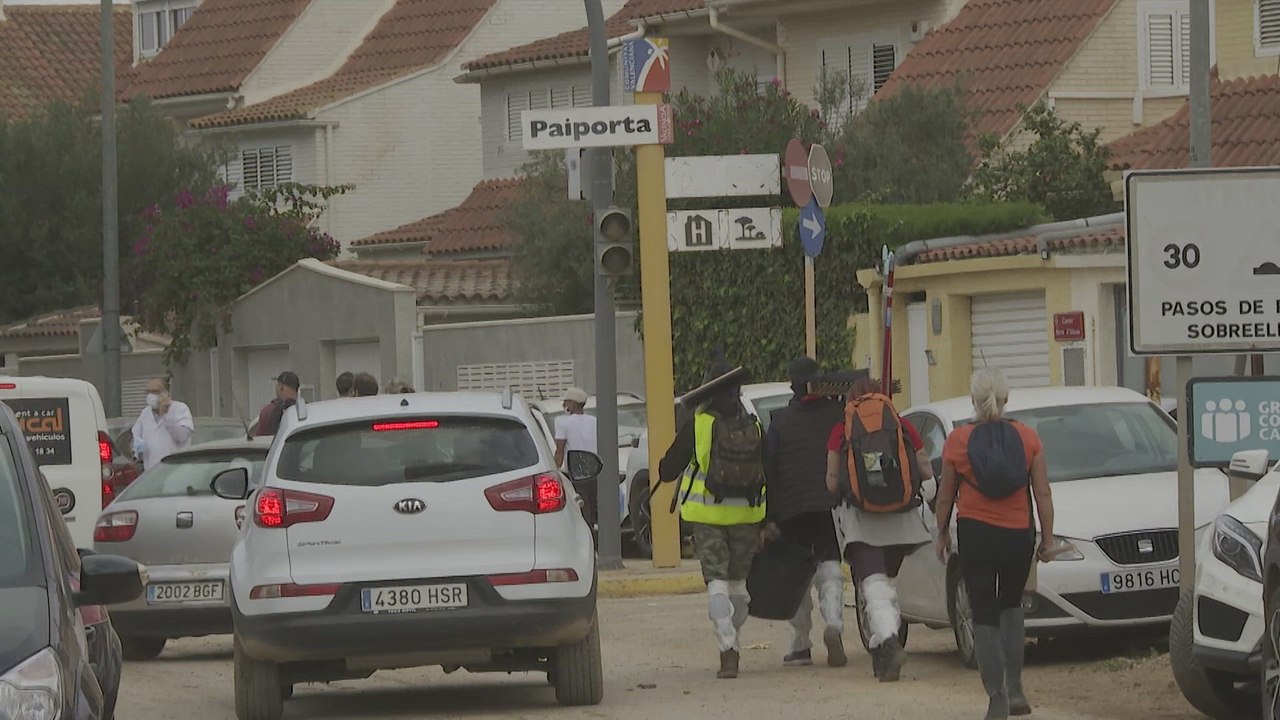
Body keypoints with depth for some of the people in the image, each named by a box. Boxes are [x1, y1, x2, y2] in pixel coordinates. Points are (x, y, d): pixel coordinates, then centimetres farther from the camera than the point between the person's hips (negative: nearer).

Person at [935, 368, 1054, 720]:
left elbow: (946, 495, 2)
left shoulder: (959, 440, -5)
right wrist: (1047, 537, 7)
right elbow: (1043, 493, -1)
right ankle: (1015, 689, 13)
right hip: (1018, 533, 2)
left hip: (976, 533, -2)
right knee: (1011, 606, 22)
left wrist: (942, 533, 16)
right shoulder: (1027, 437, -2)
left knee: (985, 615, 2)